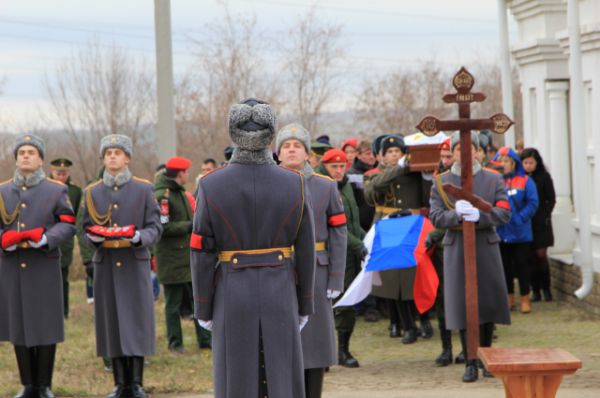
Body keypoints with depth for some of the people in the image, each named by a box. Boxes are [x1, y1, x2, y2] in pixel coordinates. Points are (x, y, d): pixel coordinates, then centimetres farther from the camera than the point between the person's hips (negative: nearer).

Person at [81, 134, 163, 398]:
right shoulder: (92, 193, 10)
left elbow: (155, 228, 0)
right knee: (111, 325, 3)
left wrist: (138, 237, -20)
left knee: (137, 323, -3)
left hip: (135, 265, -2)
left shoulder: (143, 190, 3)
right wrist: (94, 237, -11)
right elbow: (85, 231, 12)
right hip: (105, 266, 2)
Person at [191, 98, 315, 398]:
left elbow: (202, 255, -7)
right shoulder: (295, 184, -6)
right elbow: (306, 253, -1)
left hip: (232, 297, -1)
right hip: (280, 295, 1)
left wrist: (203, 310, 3)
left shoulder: (210, 186, -10)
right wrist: (304, 306, 9)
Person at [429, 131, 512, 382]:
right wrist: (456, 214, -22)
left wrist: (479, 216, -21)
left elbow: (504, 213, -4)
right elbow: (435, 217, -3)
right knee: (463, 305, -3)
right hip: (457, 250, -1)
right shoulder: (441, 182, 6)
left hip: (486, 248, 1)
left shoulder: (493, 179, 6)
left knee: (488, 303, 4)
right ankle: (470, 363, 1)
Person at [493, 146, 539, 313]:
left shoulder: (525, 181, -5)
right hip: (501, 233, 2)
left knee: (522, 265, 3)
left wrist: (519, 218, -16)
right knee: (505, 265, 11)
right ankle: (509, 297, 23)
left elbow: (532, 203, -9)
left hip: (520, 232, -2)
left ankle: (525, 298, 12)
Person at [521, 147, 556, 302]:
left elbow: (551, 199, 2)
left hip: (540, 222, -2)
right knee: (531, 256, 3)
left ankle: (546, 288, 6)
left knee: (541, 254, -5)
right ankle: (535, 290, 9)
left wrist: (545, 216, -6)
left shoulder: (544, 177, 0)